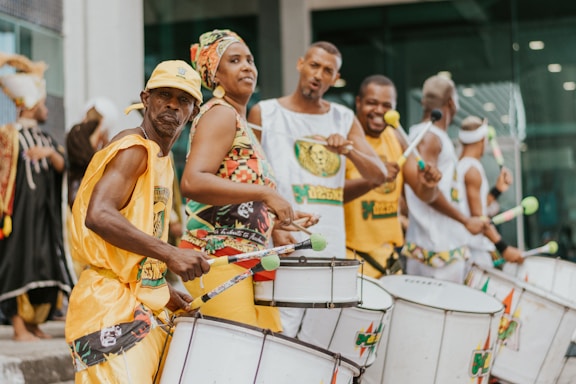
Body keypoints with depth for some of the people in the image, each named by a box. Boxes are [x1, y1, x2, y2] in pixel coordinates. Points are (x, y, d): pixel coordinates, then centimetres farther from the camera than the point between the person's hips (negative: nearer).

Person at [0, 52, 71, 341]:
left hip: (45, 211, 7)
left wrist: (50, 153, -14)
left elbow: (61, 166, 2)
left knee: (44, 263, 5)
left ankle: (33, 323, 13)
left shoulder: (45, 139, 16)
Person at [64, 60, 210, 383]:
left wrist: (162, 289, 15)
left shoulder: (163, 160, 18)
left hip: (145, 307, 10)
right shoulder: (134, 149, -11)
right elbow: (98, 215, -27)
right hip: (112, 308, -10)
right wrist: (169, 254, -31)